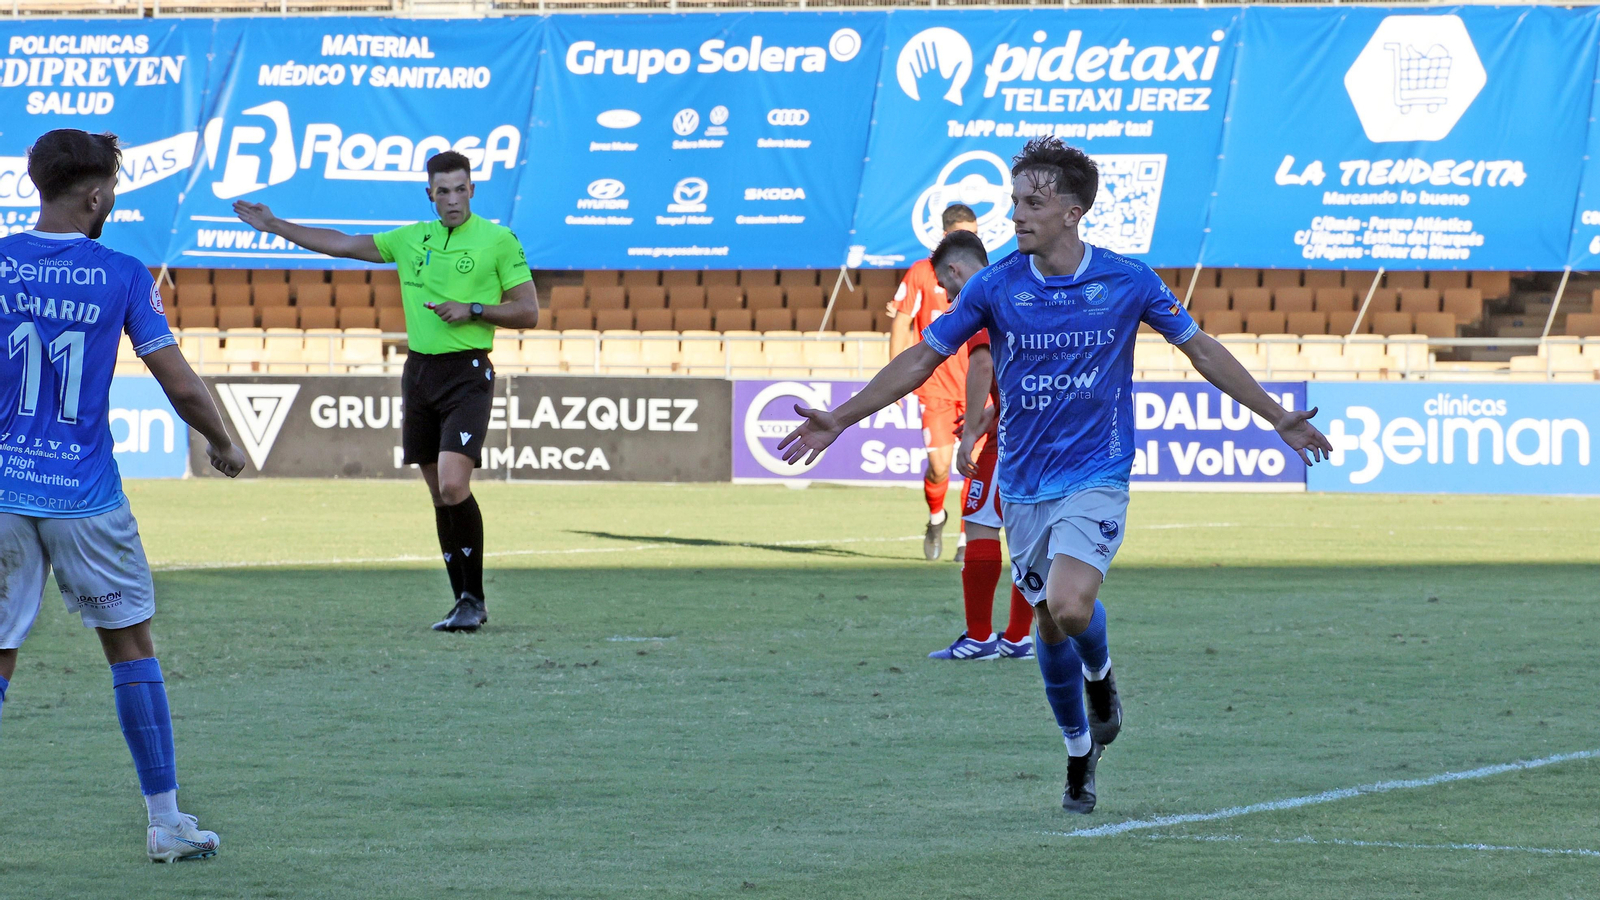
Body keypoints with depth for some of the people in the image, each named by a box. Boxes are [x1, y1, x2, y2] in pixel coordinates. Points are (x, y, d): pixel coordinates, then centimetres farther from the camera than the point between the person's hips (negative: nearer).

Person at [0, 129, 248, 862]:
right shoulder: (122, 276, -4)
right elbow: (180, 385, -3)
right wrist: (223, 445, 15)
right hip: (86, 495, -1)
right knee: (130, 644, 11)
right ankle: (165, 821, 11)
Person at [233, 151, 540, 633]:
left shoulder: (498, 240, -2)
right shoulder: (411, 239, 13)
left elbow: (528, 312, -1)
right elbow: (341, 244, 19)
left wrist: (474, 310, -14)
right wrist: (275, 226, 19)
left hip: (467, 374, -6)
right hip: (419, 371, 6)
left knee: (453, 486, -19)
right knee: (439, 493, 6)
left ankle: (474, 598, -9)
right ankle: (465, 604, 14)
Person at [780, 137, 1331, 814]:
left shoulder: (1128, 281, -6)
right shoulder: (995, 286, -4)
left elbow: (1202, 349, 6)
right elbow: (923, 359, 5)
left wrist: (1279, 418, 7)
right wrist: (838, 421, 2)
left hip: (1096, 478, -3)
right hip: (1024, 484, 3)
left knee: (1068, 607, -24)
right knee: (1049, 623, 7)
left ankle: (1100, 676, 10)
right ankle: (1080, 756, 27)